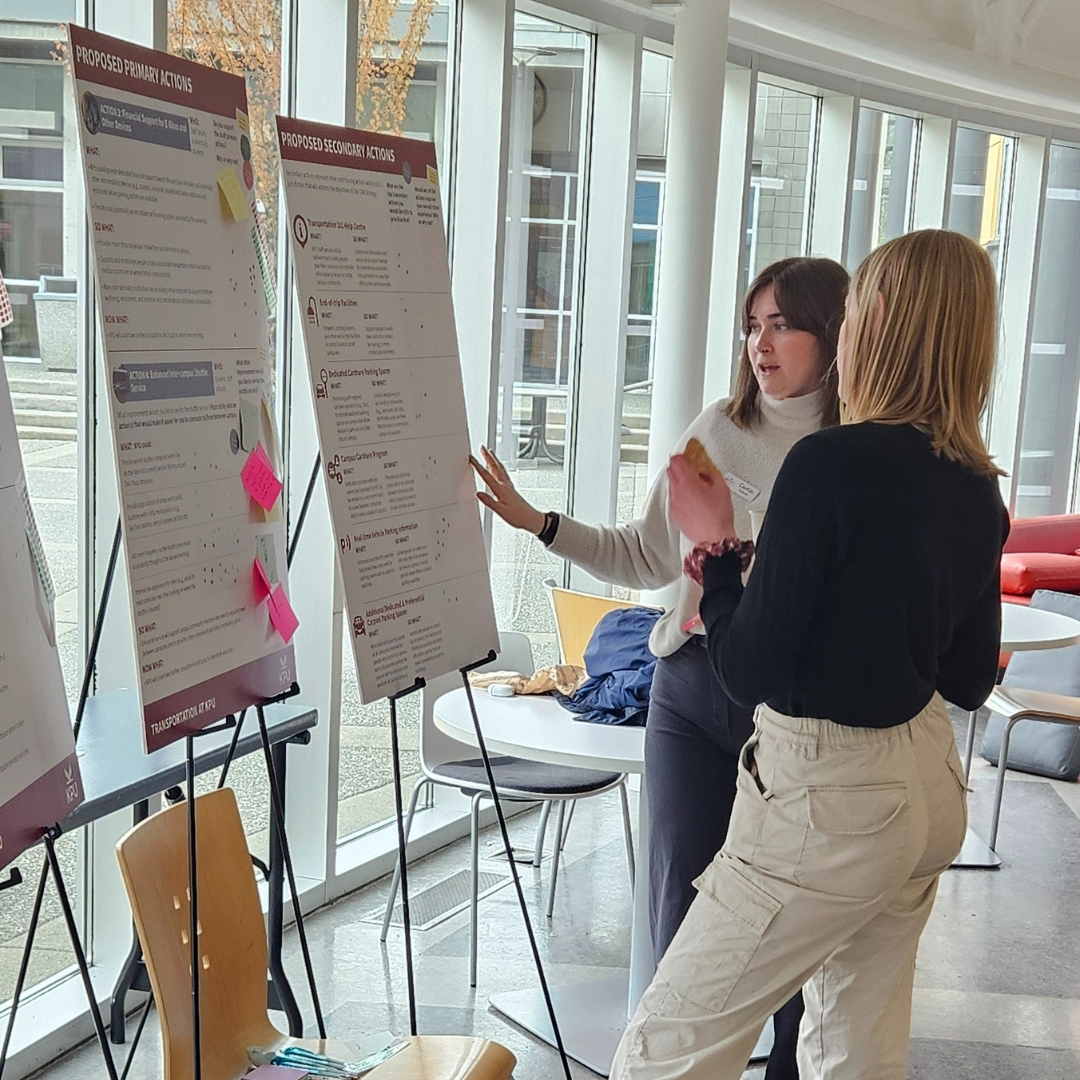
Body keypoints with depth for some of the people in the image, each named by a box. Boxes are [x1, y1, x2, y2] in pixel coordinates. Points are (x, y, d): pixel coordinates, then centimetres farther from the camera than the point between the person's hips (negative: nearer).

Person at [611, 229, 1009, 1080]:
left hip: (829, 800, -8)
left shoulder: (832, 462, -20)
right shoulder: (978, 487, 3)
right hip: (929, 787, 8)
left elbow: (751, 672, -19)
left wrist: (717, 547, -4)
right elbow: (970, 679, 13)